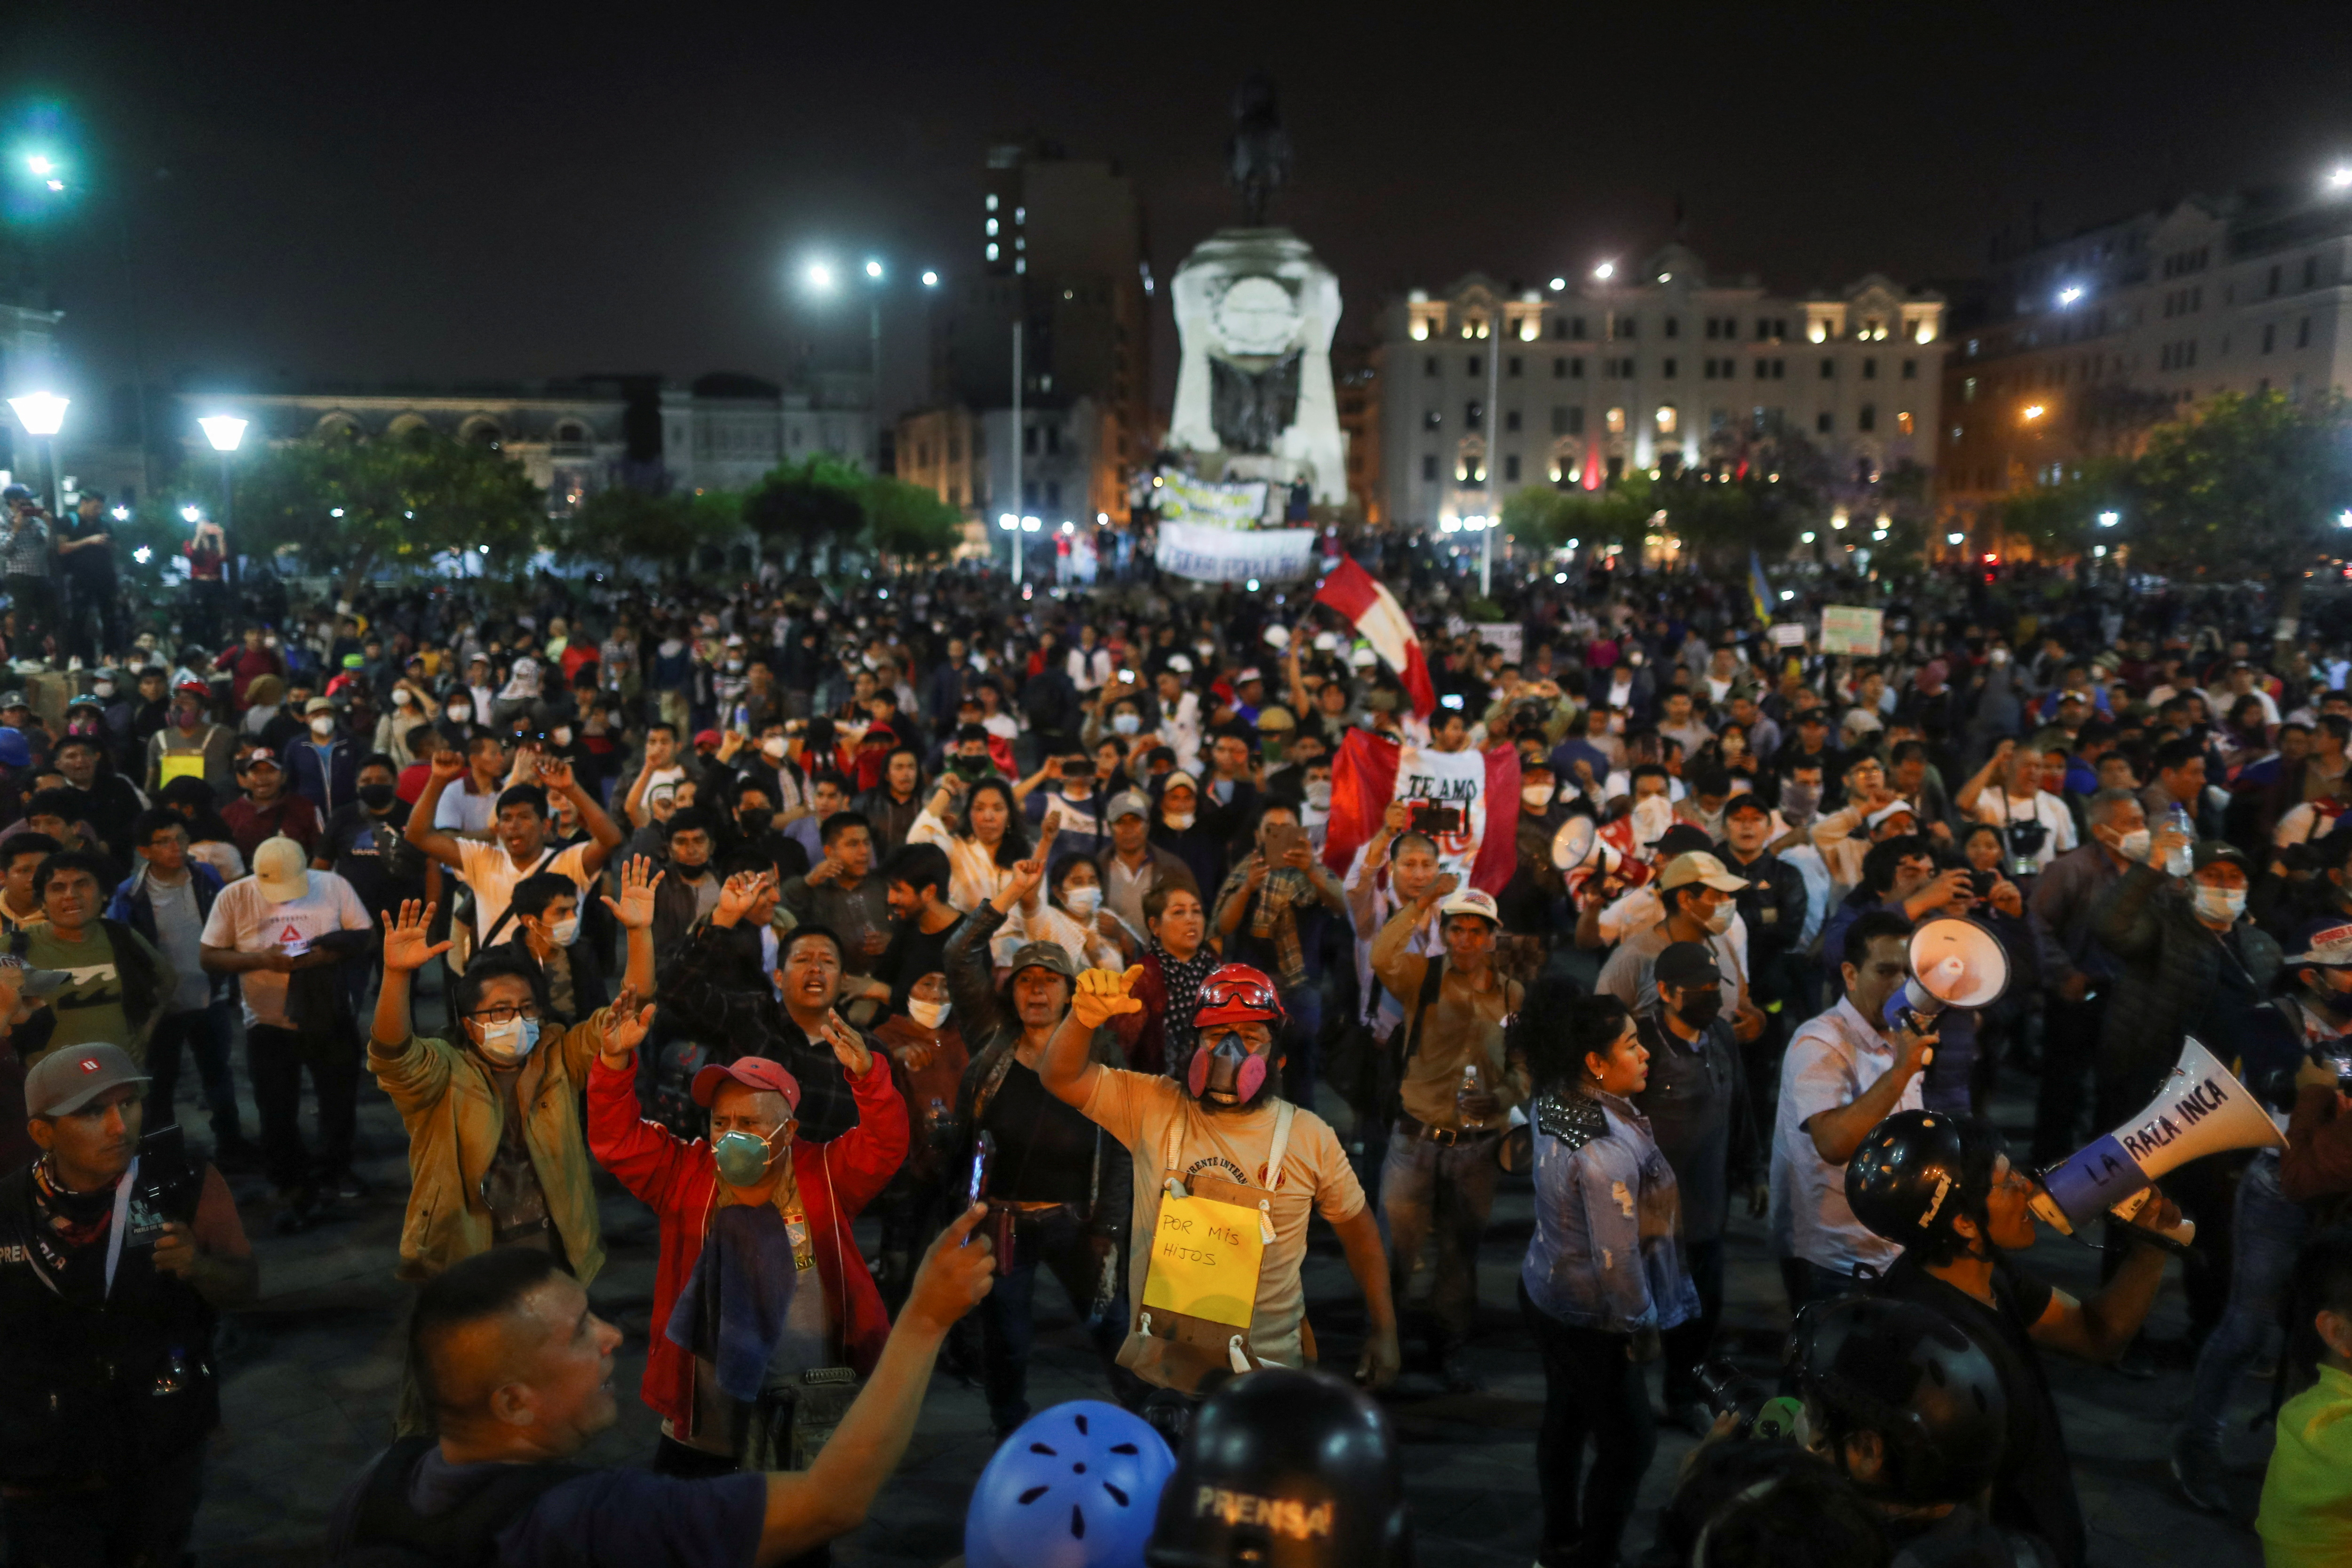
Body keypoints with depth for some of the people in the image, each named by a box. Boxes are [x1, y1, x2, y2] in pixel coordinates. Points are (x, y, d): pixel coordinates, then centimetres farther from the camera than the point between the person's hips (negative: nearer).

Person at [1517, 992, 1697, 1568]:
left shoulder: (1555, 1105, -7)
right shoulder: (1607, 1150, -32)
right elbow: (1617, 1259, -24)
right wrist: (1642, 1328, -12)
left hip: (1542, 1287, 9)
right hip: (1588, 1319, -9)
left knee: (1565, 1418, 24)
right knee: (1630, 1444, 10)